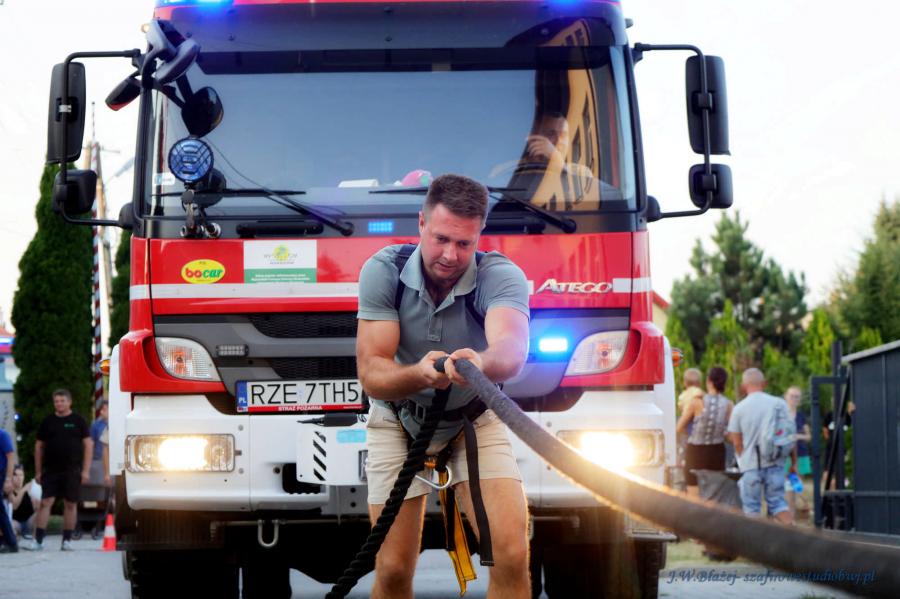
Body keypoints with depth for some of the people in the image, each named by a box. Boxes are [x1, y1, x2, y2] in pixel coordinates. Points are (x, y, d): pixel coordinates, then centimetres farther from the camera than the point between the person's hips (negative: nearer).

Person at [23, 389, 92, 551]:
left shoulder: (78, 421, 3)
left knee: (70, 504, 3)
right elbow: (39, 446, 11)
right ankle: (38, 540, -8)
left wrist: (86, 470, -6)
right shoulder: (48, 422, 8)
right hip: (50, 470, 1)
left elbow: (88, 445, 2)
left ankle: (67, 540, 11)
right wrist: (38, 471, 5)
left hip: (72, 471, -1)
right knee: (45, 503, -6)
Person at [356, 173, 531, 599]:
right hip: (398, 424, 0)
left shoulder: (501, 276, -26)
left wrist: (481, 362, -72)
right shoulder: (383, 271, -23)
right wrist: (418, 375, -51)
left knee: (512, 557, -18)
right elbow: (371, 376, -29)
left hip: (475, 420, 0)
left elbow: (511, 348, -48)